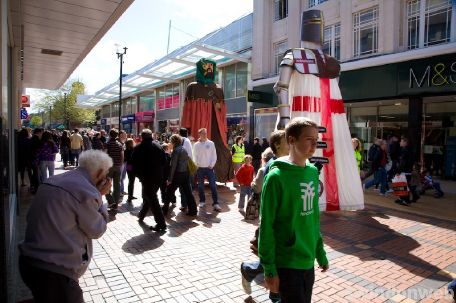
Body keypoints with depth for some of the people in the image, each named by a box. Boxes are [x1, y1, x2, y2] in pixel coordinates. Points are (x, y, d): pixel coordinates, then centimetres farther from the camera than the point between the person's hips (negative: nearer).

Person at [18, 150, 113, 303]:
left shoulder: (53, 181, 8)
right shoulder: (86, 191, -18)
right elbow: (96, 230, -7)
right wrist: (99, 197, -1)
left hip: (29, 261, 9)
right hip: (53, 271, -8)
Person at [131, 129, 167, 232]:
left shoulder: (138, 148, -6)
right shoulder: (158, 146, 4)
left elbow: (134, 163, -4)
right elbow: (164, 161, 5)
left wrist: (138, 174, 8)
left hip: (147, 177, -5)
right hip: (158, 177, 5)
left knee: (152, 200, -2)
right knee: (148, 196, 24)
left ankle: (161, 224, -5)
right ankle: (141, 215, 43)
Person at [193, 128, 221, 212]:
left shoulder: (211, 143, 1)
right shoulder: (196, 145, 3)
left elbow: (214, 155, 1)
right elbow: (195, 156, 5)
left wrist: (212, 164, -7)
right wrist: (197, 164, -9)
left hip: (209, 168, -1)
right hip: (200, 168, 1)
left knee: (213, 185, -5)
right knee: (200, 186, 10)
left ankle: (215, 203, -3)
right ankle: (202, 201, 24)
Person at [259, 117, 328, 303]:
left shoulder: (313, 172, 2)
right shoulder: (277, 177, -19)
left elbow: (314, 217, 10)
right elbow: (266, 226, -15)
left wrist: (320, 252, 13)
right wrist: (269, 269, -13)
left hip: (308, 261, 7)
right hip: (286, 264, -7)